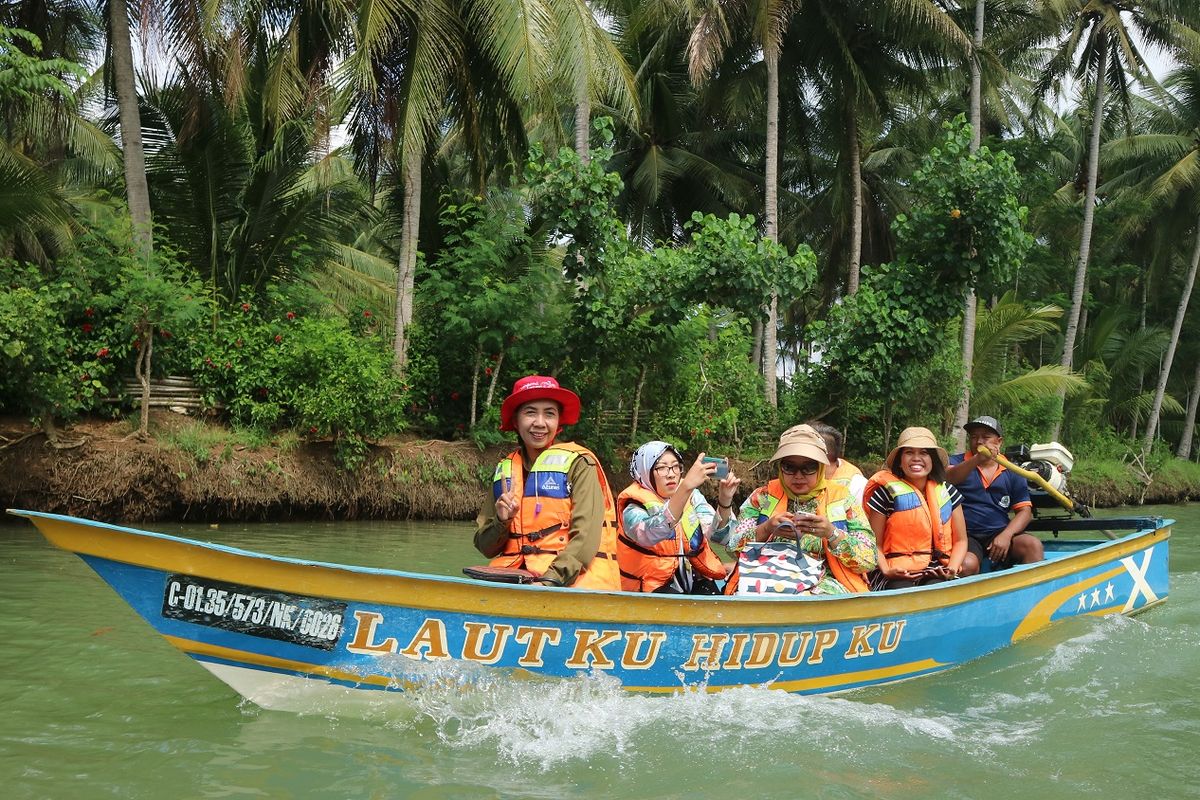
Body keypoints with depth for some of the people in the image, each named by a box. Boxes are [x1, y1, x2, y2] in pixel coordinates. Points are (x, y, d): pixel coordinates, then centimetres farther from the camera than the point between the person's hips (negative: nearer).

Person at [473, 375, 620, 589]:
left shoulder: (579, 463, 0)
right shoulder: (504, 470, 14)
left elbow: (586, 539, -10)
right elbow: (484, 547, 14)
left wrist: (550, 582, -21)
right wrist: (501, 521, -6)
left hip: (572, 581, -4)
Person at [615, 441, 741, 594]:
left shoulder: (691, 496, 5)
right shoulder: (634, 510, -10)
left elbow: (718, 535, -8)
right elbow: (651, 535, -34)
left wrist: (725, 500, -27)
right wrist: (686, 486, -42)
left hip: (695, 581, 4)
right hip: (657, 588, -4)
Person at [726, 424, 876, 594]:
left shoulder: (841, 498, 9)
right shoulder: (763, 496, 13)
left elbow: (868, 561, 3)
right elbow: (732, 546, 6)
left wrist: (832, 533, -13)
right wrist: (766, 529, -11)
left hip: (823, 582, -1)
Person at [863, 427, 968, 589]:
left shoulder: (947, 493, 12)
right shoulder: (886, 493, 1)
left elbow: (960, 541, 15)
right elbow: (875, 544, 1)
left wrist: (952, 568, -5)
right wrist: (886, 571, -17)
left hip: (937, 572, 3)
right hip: (898, 575, -3)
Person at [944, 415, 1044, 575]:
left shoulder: (1012, 473, 15)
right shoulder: (958, 461, 9)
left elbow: (1024, 511, 9)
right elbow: (949, 478, -15)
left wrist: (1006, 535, -10)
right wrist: (978, 459, -32)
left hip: (999, 533, 3)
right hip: (965, 535, -3)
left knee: (1033, 545, -25)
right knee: (966, 565, -35)